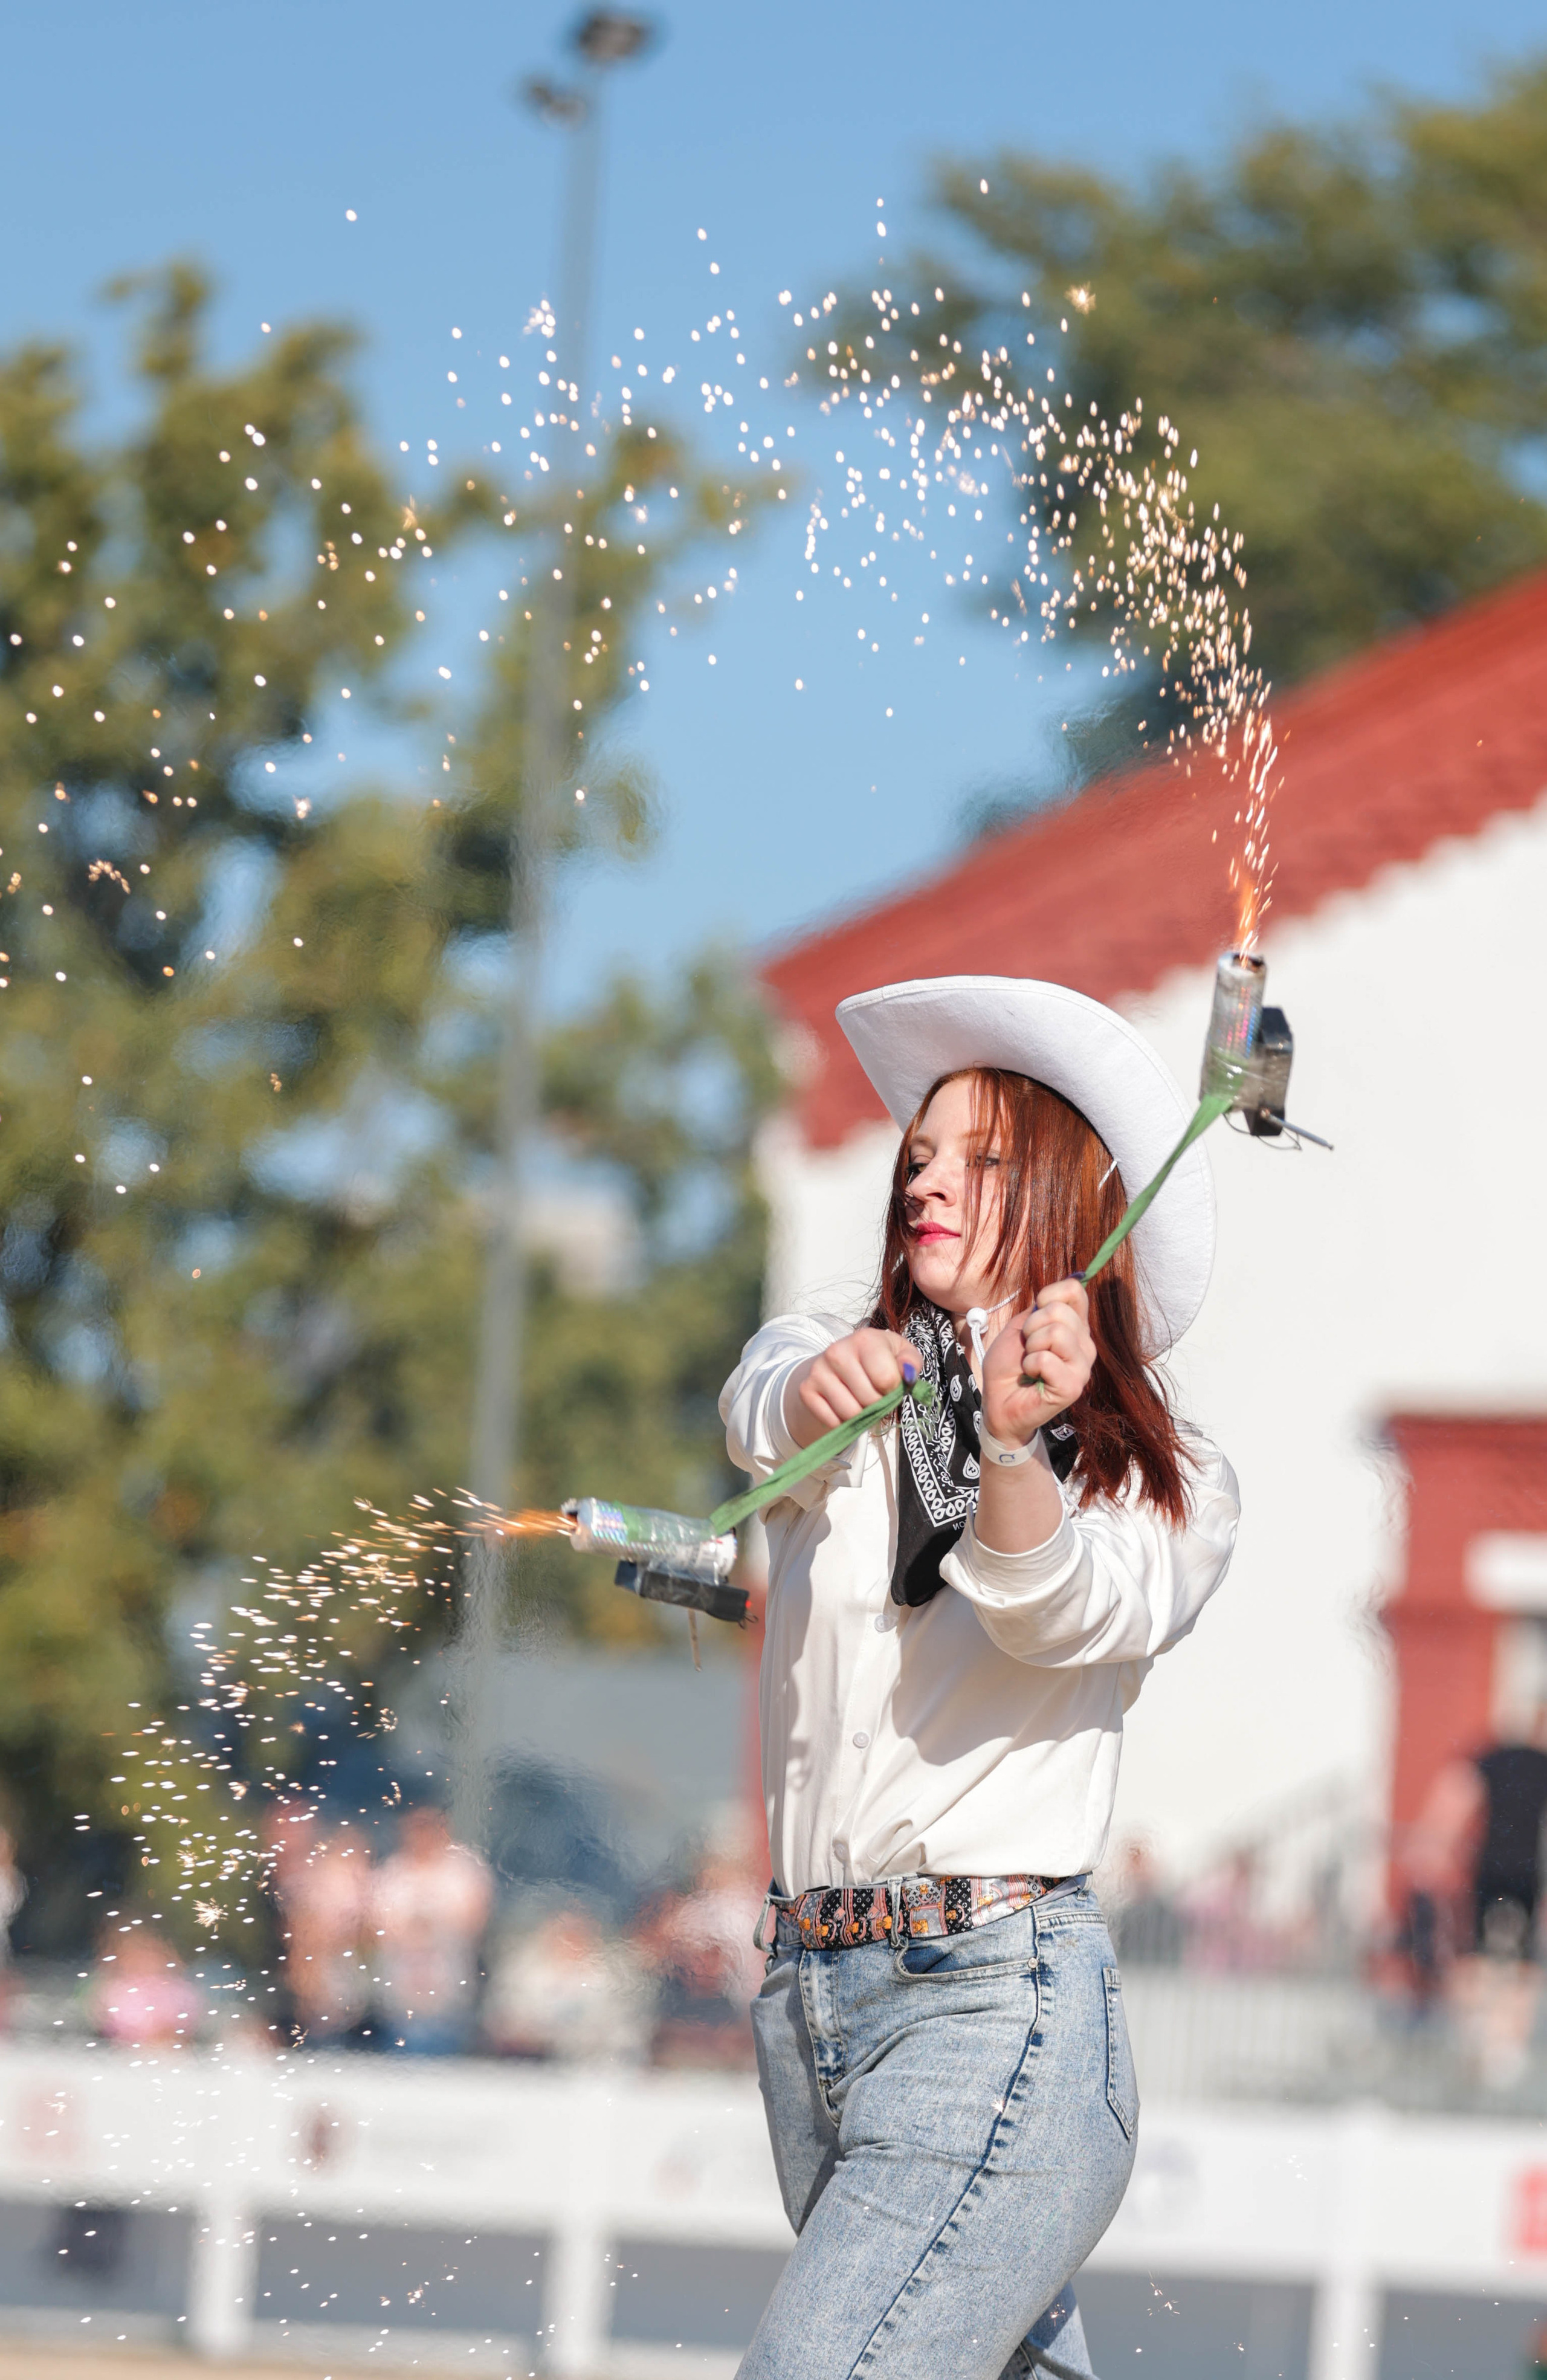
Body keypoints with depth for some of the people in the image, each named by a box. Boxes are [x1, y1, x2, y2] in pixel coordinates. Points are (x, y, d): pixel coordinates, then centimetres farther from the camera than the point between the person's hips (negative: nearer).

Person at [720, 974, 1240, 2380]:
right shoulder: (855, 1392, 10)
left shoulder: (1172, 1490, 1)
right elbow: (766, 1407, -15)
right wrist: (815, 1394, -40)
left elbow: (1061, 1613, -21)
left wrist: (1013, 1448, -42)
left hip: (1001, 2012, -5)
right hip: (810, 2000, 5)